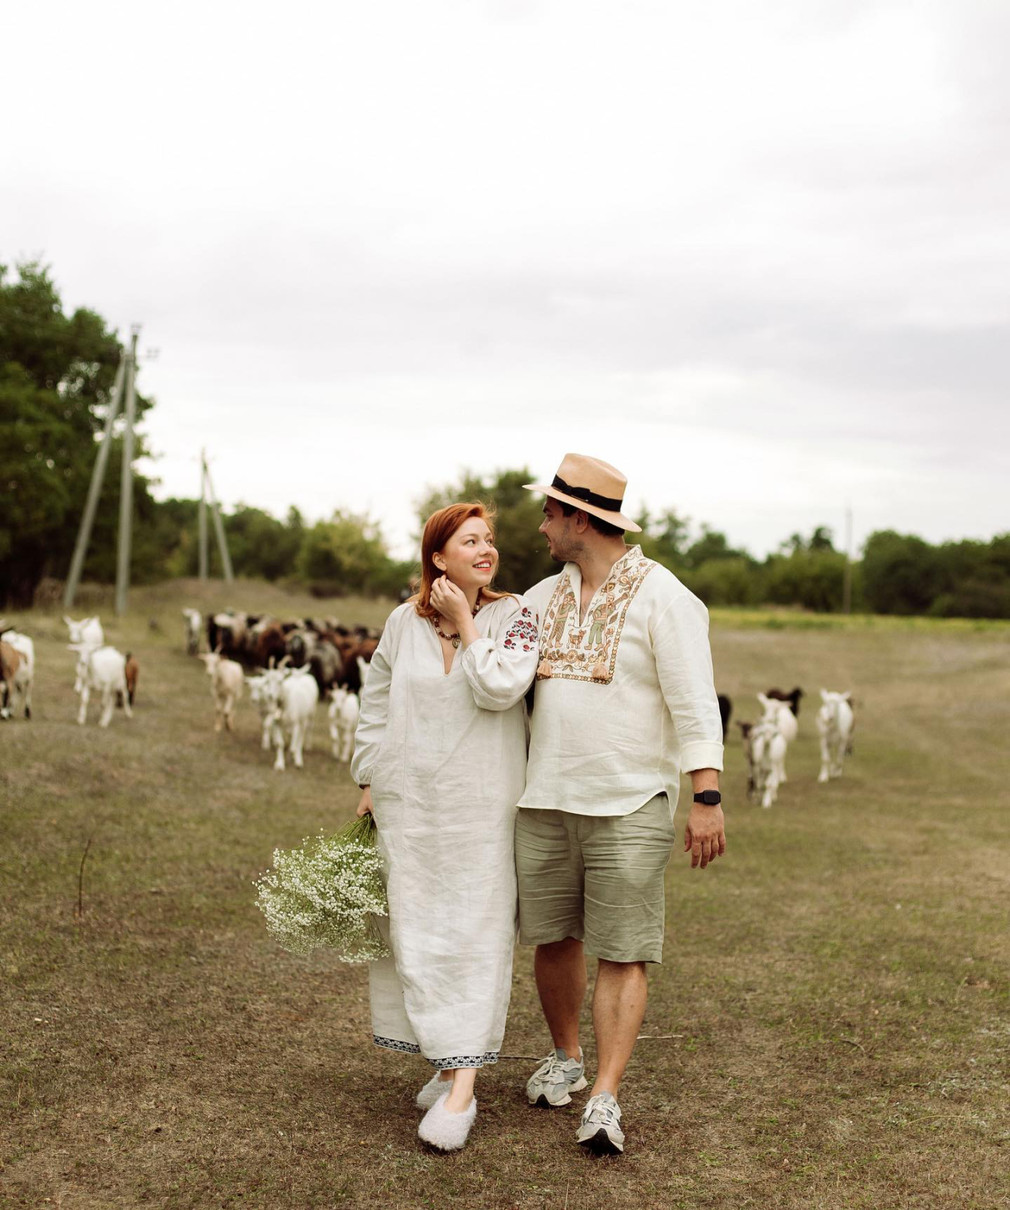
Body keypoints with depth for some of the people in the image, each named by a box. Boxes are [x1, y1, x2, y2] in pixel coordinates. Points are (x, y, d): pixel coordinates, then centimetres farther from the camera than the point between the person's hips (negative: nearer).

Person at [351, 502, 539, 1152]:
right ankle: (448, 1061, 21)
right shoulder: (404, 621, 6)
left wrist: (465, 624, -11)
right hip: (408, 803, 3)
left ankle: (461, 1088, -7)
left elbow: (499, 689, -18)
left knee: (474, 937, -6)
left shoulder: (514, 616, -2)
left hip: (480, 806, -3)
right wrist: (369, 783, 12)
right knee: (417, 933, 6)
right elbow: (375, 705, 14)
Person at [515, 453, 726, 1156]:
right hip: (546, 802, 6)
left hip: (630, 807, -5)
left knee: (623, 955, -4)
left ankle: (605, 1101, -2)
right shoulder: (544, 598, 12)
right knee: (553, 939, 11)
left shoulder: (663, 597, -7)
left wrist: (708, 799, -19)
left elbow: (695, 704, -13)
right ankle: (566, 1059, 32)